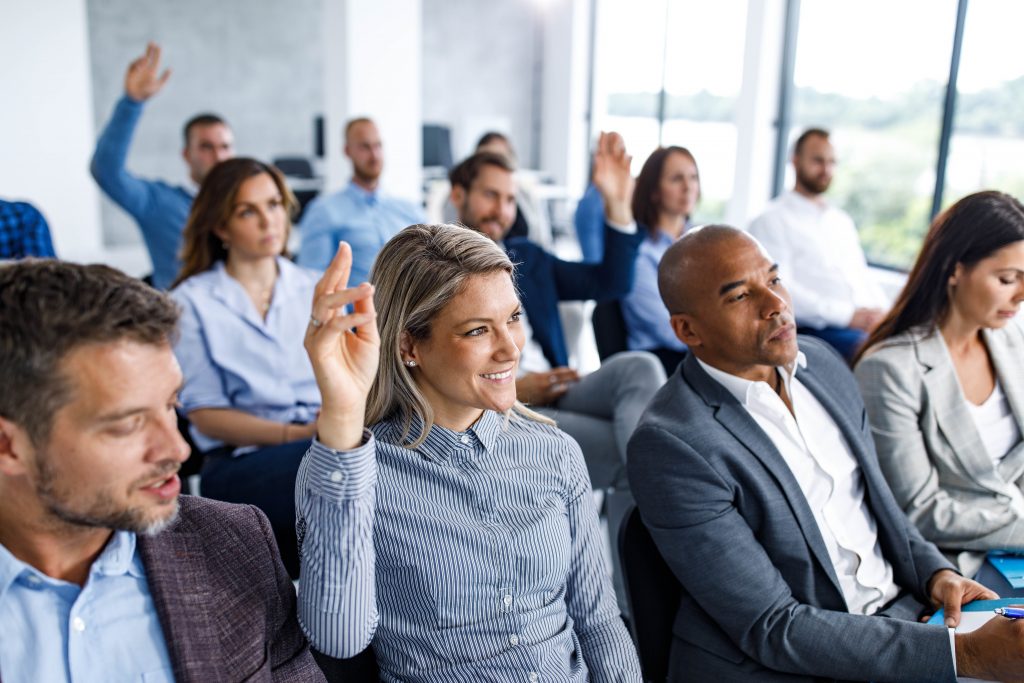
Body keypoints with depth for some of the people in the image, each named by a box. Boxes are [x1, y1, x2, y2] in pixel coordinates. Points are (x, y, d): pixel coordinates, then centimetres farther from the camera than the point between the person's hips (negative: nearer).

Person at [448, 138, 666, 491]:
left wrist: (617, 204, 3)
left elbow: (611, 282, 15)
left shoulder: (526, 257, 23)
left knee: (638, 366, -26)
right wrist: (510, 389, -14)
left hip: (556, 395, 6)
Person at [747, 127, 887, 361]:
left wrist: (884, 314, 5)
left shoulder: (842, 220, 27)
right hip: (816, 329, -7)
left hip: (868, 323, 7)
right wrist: (849, 314, -16)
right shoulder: (772, 219, 3)